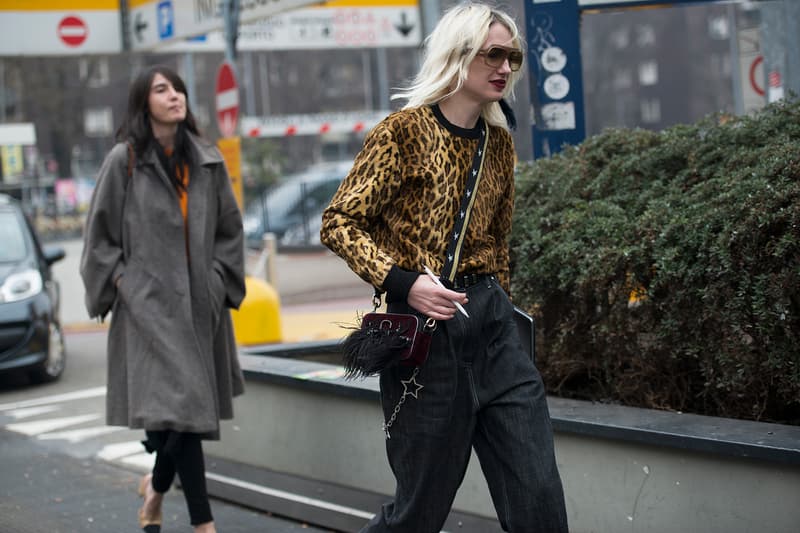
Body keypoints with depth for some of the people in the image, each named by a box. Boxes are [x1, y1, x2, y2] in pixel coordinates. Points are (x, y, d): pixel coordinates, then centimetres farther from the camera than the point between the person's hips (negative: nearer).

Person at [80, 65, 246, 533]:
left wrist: (218, 280, 5)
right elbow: (101, 231, 2)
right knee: (179, 400, -13)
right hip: (150, 302, -4)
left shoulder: (208, 160, 7)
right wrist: (119, 283, -3)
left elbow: (229, 227, 14)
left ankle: (156, 487, 36)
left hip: (201, 302, 4)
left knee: (185, 403, 10)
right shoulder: (125, 160, -3)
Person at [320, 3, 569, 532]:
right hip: (426, 327, -5)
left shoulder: (499, 140, 11)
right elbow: (339, 224, -8)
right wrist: (401, 282, -19)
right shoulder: (404, 130, -8)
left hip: (492, 320, 6)